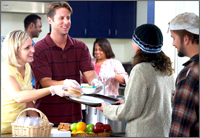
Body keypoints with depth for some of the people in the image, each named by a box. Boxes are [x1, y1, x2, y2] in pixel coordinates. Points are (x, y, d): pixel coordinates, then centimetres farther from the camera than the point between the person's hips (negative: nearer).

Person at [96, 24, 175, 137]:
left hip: (144, 133, -7)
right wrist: (126, 102, 21)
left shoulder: (140, 70, -18)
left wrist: (106, 108, 0)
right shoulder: (167, 69, 4)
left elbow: (130, 111, -15)